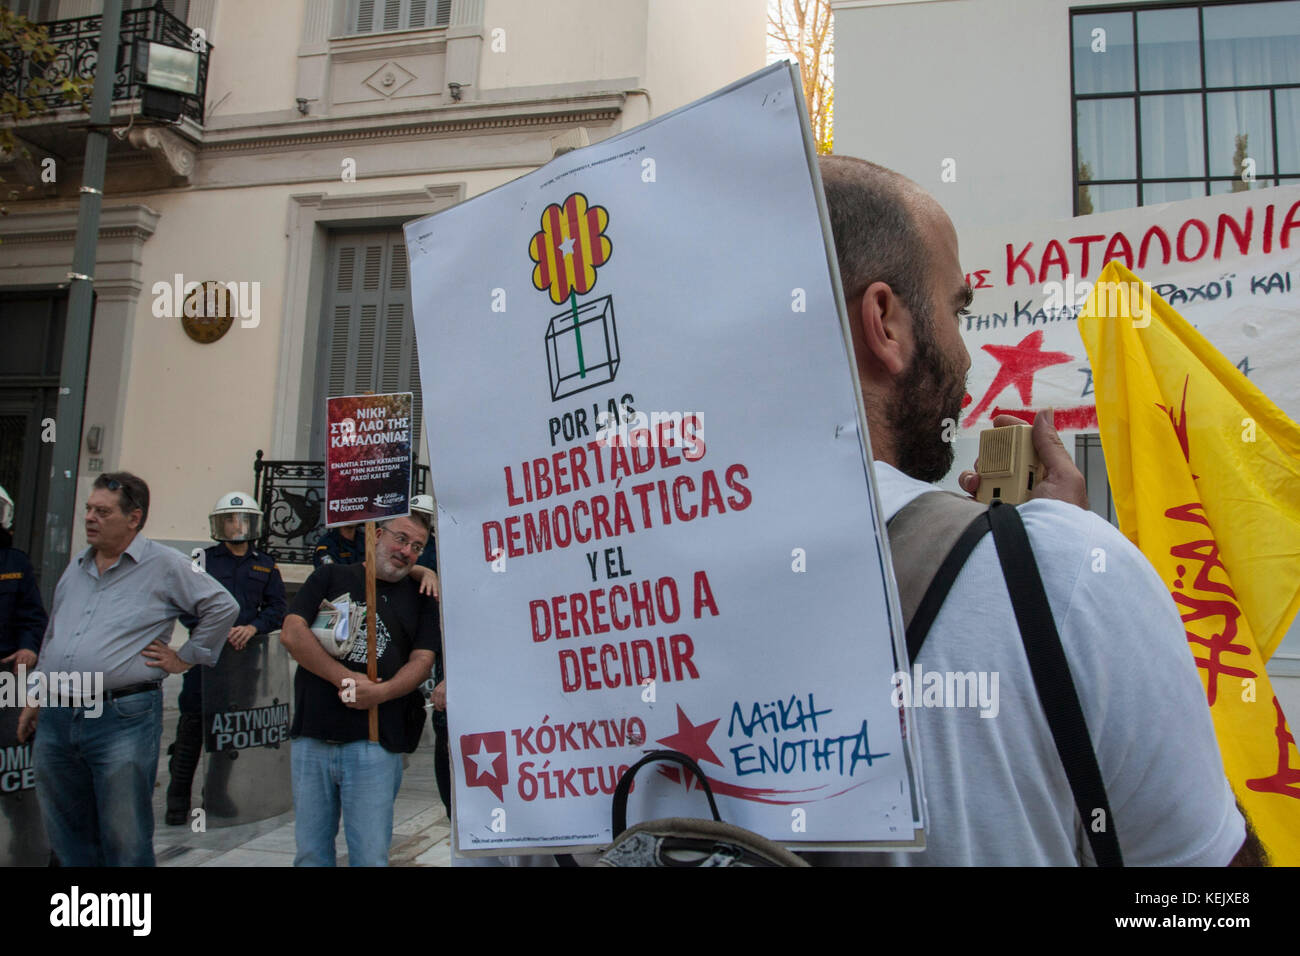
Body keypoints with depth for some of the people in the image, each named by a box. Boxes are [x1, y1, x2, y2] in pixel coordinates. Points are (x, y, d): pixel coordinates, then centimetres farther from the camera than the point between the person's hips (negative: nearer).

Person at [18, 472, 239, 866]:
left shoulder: (165, 565, -5)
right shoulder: (76, 567, 16)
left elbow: (222, 607, -5)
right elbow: (52, 636, 25)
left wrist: (185, 659, -4)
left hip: (123, 719, -6)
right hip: (56, 719, 7)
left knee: (125, 846, 1)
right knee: (67, 840, 15)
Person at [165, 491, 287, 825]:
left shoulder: (265, 565, 13)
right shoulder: (204, 559, 6)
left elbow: (277, 608, 8)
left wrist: (252, 627, -11)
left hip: (245, 656, 3)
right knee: (193, 722, -5)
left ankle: (215, 795, 22)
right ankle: (178, 799, 6)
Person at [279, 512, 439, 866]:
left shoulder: (419, 600, 12)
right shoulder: (331, 577, 10)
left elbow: (422, 660, 3)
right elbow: (291, 633, -2)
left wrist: (382, 692, -17)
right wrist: (347, 679, -10)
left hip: (375, 743, 0)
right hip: (312, 739, 1)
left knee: (371, 855, -2)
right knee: (310, 852, 9)